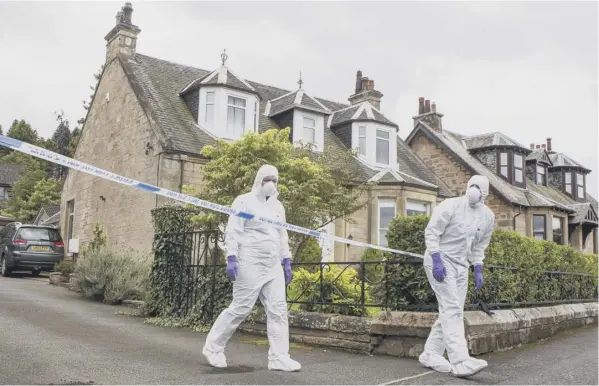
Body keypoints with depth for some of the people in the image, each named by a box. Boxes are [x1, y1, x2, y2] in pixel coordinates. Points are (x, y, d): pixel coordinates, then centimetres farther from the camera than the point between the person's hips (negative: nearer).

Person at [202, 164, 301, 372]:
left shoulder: (277, 206, 16)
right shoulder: (244, 201, -4)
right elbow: (233, 232, -10)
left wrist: (287, 262, 15)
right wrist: (231, 258, -19)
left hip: (273, 266, 7)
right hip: (250, 265, -7)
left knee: (278, 310, 0)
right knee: (240, 308, -2)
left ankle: (279, 358, 4)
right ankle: (213, 347, 17)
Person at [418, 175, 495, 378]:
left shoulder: (488, 216, 6)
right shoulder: (451, 205, -14)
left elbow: (479, 246, 16)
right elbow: (431, 232, -14)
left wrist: (478, 270, 9)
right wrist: (437, 261, -22)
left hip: (461, 265, 8)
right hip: (440, 260, -7)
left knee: (453, 311, 7)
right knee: (452, 308, -16)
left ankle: (430, 354, 18)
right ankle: (460, 361, -20)